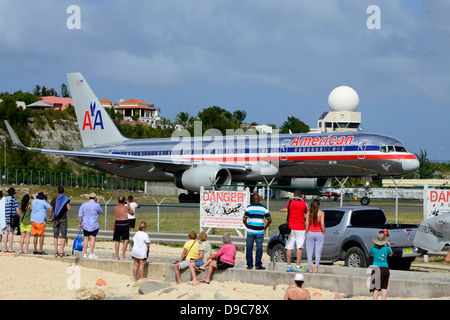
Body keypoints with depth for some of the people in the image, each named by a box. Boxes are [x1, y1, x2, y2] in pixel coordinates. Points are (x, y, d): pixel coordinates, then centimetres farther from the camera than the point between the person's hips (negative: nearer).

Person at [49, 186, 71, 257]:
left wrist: (50, 218, 14)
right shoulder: (66, 199, -2)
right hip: (63, 219, -2)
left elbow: (50, 210, 1)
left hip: (56, 219, 2)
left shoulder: (54, 199, 4)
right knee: (63, 236, 1)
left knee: (55, 236, 5)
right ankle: (61, 251, -7)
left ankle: (56, 252, 2)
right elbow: (69, 209, -12)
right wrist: (69, 207, 11)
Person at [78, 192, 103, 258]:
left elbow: (80, 215, 4)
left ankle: (85, 253, 8)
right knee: (92, 238, -2)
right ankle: (91, 254, -5)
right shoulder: (96, 205, -7)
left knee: (85, 238, 8)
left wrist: (79, 224, 11)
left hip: (85, 225, 4)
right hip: (94, 225, -4)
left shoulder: (83, 205, 4)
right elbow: (101, 212, 12)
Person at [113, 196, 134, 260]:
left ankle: (117, 256, 12)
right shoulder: (126, 207, -6)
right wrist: (128, 205, 18)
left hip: (117, 223, 3)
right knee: (126, 240, 5)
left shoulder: (115, 207, 3)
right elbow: (132, 213, 11)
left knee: (117, 240, 13)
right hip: (124, 223, -3)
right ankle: (123, 256, -3)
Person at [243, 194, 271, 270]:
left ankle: (249, 264, 7)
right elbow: (269, 220, -1)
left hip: (250, 231, 0)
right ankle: (258, 265, -1)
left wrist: (248, 226, 9)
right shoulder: (264, 208, 2)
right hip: (260, 232, 0)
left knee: (249, 247, 8)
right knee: (259, 248, 3)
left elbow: (244, 220, -6)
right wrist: (265, 228, 9)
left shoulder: (249, 208, 0)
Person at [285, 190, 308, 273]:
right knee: (300, 248, -3)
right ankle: (298, 267, -8)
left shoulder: (289, 203, 1)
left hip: (290, 228, 3)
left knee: (289, 247, 6)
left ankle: (288, 266, 9)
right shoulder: (304, 204, -6)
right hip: (300, 228, -3)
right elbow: (306, 212, 13)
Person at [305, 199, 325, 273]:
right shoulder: (321, 213, -5)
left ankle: (310, 268, 2)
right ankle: (316, 268, 0)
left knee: (309, 251, 6)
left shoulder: (309, 212, -2)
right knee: (318, 252, 4)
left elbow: (307, 223, -5)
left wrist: (306, 232, 4)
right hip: (319, 233, -1)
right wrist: (323, 233, 2)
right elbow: (322, 224, -9)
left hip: (310, 233, 1)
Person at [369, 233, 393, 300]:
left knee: (376, 288, -3)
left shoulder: (373, 248, -3)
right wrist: (389, 246, 29)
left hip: (376, 268, -2)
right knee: (384, 287, 9)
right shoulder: (386, 248, -2)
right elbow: (391, 254, 20)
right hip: (385, 268, 2)